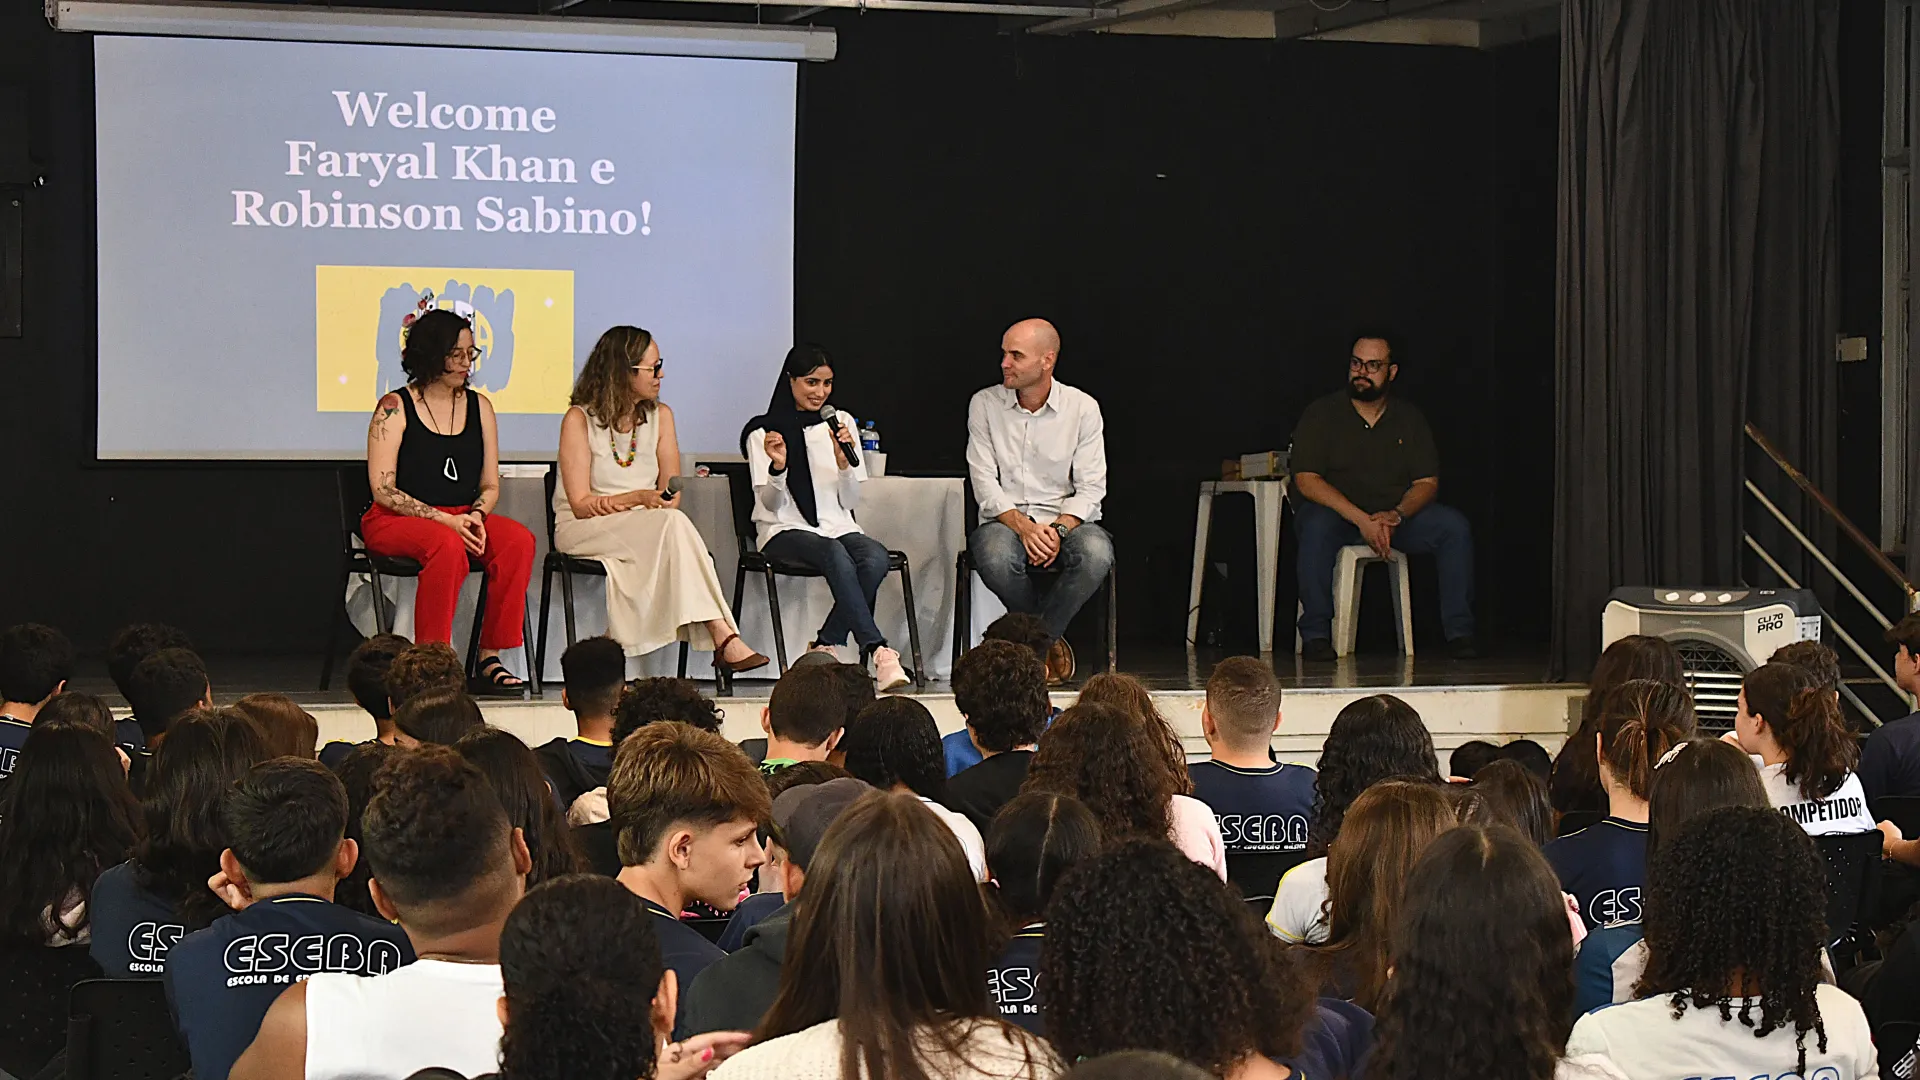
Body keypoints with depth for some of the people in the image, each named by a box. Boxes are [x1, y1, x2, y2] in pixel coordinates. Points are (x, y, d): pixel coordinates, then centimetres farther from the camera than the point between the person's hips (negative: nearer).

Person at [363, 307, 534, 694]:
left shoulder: (479, 406, 14)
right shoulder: (395, 408, -2)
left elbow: (491, 486, 14)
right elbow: (383, 490, -9)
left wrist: (476, 515, -10)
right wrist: (446, 520, -19)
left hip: (461, 520, 5)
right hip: (396, 522, -5)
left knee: (519, 540, -26)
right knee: (448, 546, -38)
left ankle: (489, 659, -23)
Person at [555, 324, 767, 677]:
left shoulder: (660, 416, 10)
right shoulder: (579, 419, -5)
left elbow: (672, 495, 4)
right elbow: (581, 504, -10)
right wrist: (640, 498, -24)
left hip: (648, 531, 4)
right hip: (581, 532, -4)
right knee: (674, 523, -33)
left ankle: (721, 641, -46)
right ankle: (724, 638, -43)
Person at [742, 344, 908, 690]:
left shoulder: (842, 424, 14)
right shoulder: (763, 432, 5)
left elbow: (851, 502, 11)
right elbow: (770, 503, -3)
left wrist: (843, 461, -9)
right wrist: (777, 467, -24)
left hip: (838, 527, 4)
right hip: (784, 531, -4)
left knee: (876, 557, -31)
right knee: (834, 554, -37)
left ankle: (826, 646, -22)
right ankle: (878, 652, -46)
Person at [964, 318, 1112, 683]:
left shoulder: (1082, 407, 2)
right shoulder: (985, 404, 4)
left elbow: (1091, 488, -2)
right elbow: (984, 482, -3)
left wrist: (1058, 529, -20)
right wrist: (1023, 526, -20)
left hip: (1064, 521, 0)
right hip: (1006, 521, 0)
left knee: (1096, 553, -35)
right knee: (994, 554, -36)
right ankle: (1052, 640, -8)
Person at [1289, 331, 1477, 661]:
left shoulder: (1409, 419, 8)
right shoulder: (1321, 415, -3)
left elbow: (1427, 482, 3)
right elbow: (1306, 481, -13)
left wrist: (1396, 515, -19)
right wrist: (1361, 519, -24)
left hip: (1395, 518, 3)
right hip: (1335, 513, -3)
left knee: (1455, 526, -19)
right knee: (1317, 526, -37)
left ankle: (1459, 631, -15)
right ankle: (1315, 634, -29)